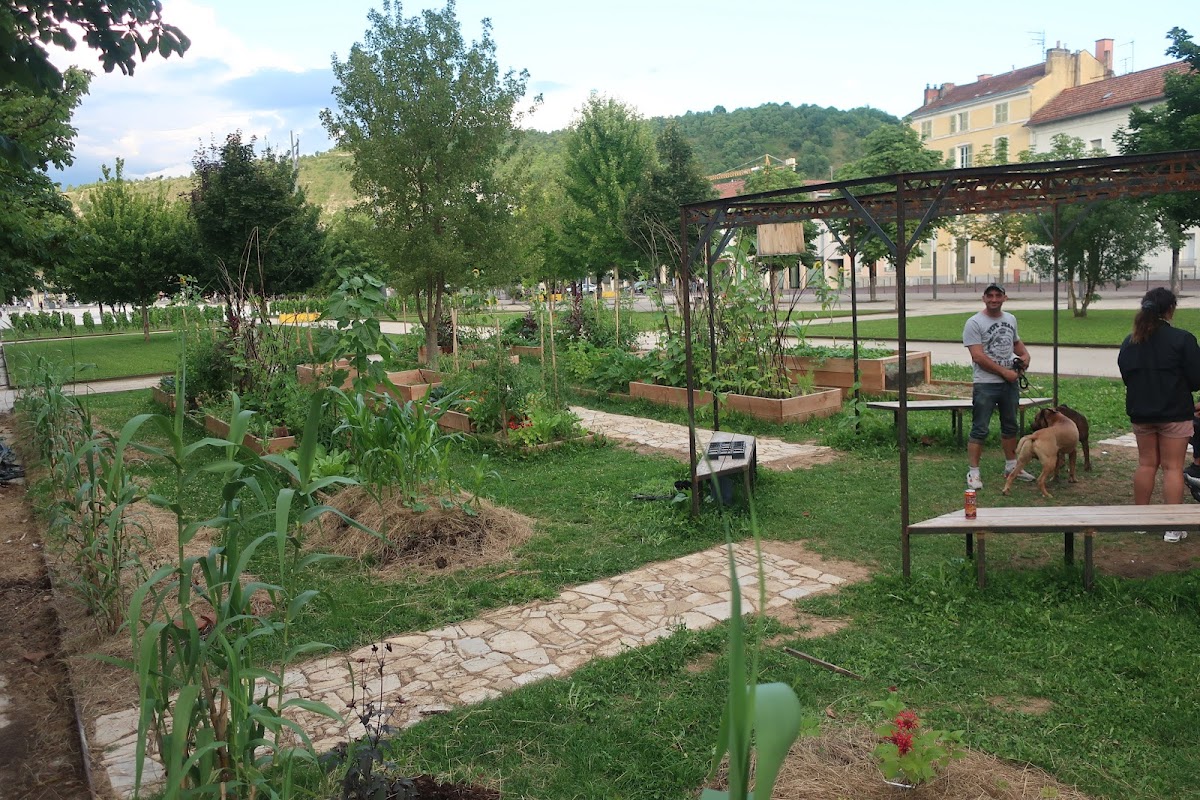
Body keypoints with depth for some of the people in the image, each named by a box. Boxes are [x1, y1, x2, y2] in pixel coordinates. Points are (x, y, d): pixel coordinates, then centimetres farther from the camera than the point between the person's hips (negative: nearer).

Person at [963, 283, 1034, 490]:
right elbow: (978, 357, -17)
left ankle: (1011, 466, 31)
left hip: (1011, 382, 7)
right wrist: (1004, 372, -16)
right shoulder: (974, 323, -11)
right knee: (980, 430, -5)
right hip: (985, 385, -7)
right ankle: (973, 472, 0)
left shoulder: (1011, 319, 11)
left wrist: (1025, 354, 6)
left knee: (1010, 426, 18)